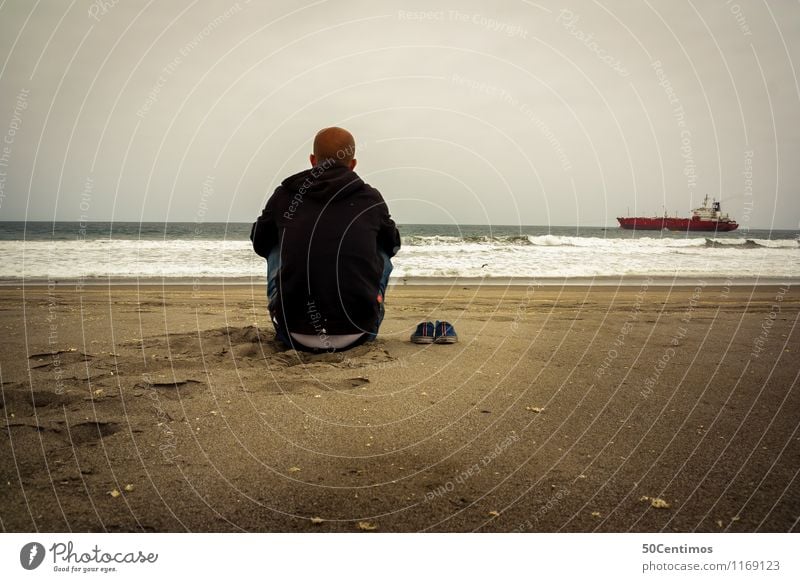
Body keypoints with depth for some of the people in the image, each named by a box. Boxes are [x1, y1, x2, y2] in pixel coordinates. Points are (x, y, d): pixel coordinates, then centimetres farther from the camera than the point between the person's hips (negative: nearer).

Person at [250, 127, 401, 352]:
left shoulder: (284, 195, 9)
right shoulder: (371, 199, 8)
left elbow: (259, 243, 27)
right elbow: (394, 245, 27)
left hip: (295, 337, 1)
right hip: (356, 336, 0)